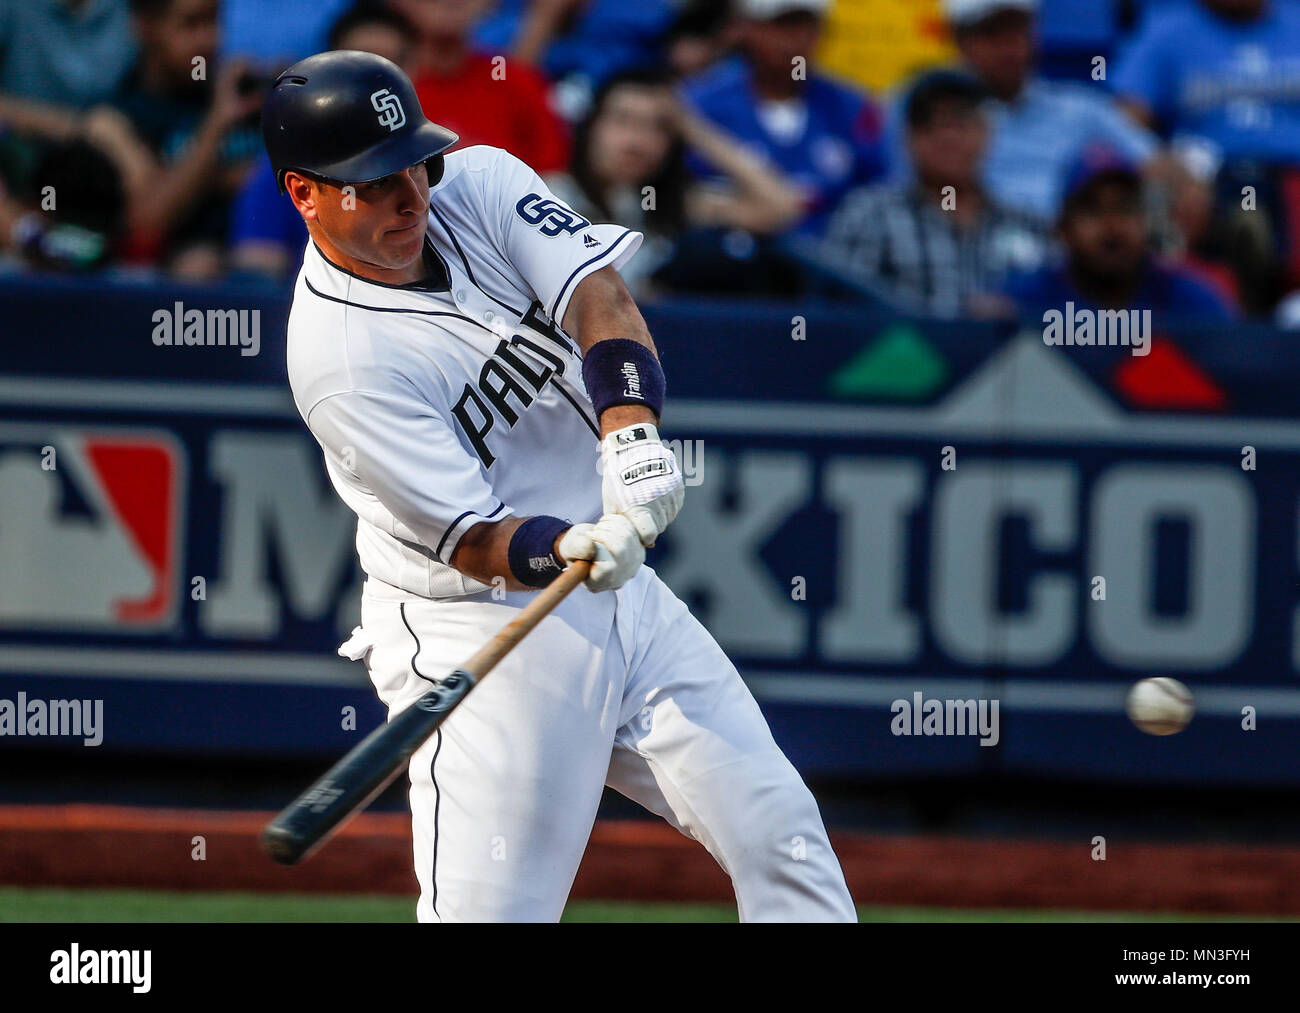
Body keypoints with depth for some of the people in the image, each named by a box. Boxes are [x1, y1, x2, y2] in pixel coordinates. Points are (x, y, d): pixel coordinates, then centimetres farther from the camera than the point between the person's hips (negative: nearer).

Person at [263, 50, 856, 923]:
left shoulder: (480, 182, -2)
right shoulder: (338, 353, -20)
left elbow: (597, 294, -16)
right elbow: (469, 539, -23)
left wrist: (630, 432, -35)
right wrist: (573, 552, -43)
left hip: (620, 591, 7)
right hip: (478, 633, -7)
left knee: (778, 828, 5)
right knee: (486, 911, -13)